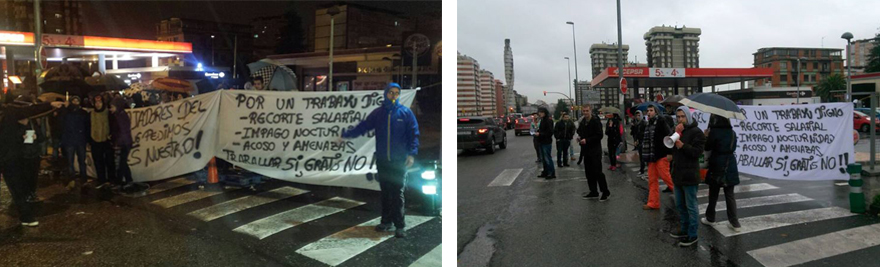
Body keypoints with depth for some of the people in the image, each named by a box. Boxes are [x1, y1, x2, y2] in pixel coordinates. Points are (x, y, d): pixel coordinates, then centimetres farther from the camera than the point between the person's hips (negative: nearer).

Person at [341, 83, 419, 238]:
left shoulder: (405, 113, -1)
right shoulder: (378, 113, 8)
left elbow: (414, 134, -3)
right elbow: (363, 126, 8)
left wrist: (412, 153, -12)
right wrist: (346, 135, -1)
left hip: (399, 161, -3)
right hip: (382, 160, 3)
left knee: (397, 193, -4)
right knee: (385, 192, 11)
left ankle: (399, 226, 1)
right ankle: (386, 222, 22)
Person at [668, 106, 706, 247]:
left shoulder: (696, 132, -10)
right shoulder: (677, 130, 14)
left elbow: (697, 152, -19)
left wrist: (682, 145, -27)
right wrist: (676, 135, -11)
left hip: (689, 175, -8)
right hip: (677, 174, 8)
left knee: (691, 206, -1)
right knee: (680, 205, 17)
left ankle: (692, 235, 6)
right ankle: (685, 230, 30)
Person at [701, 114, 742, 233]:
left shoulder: (714, 132, -15)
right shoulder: (732, 132, 3)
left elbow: (707, 147, -7)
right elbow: (733, 148, 14)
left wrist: (706, 136, 6)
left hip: (717, 166, -4)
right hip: (730, 166, 4)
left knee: (713, 194, 11)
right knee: (730, 195, 7)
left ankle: (710, 218, 24)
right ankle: (734, 223, 5)